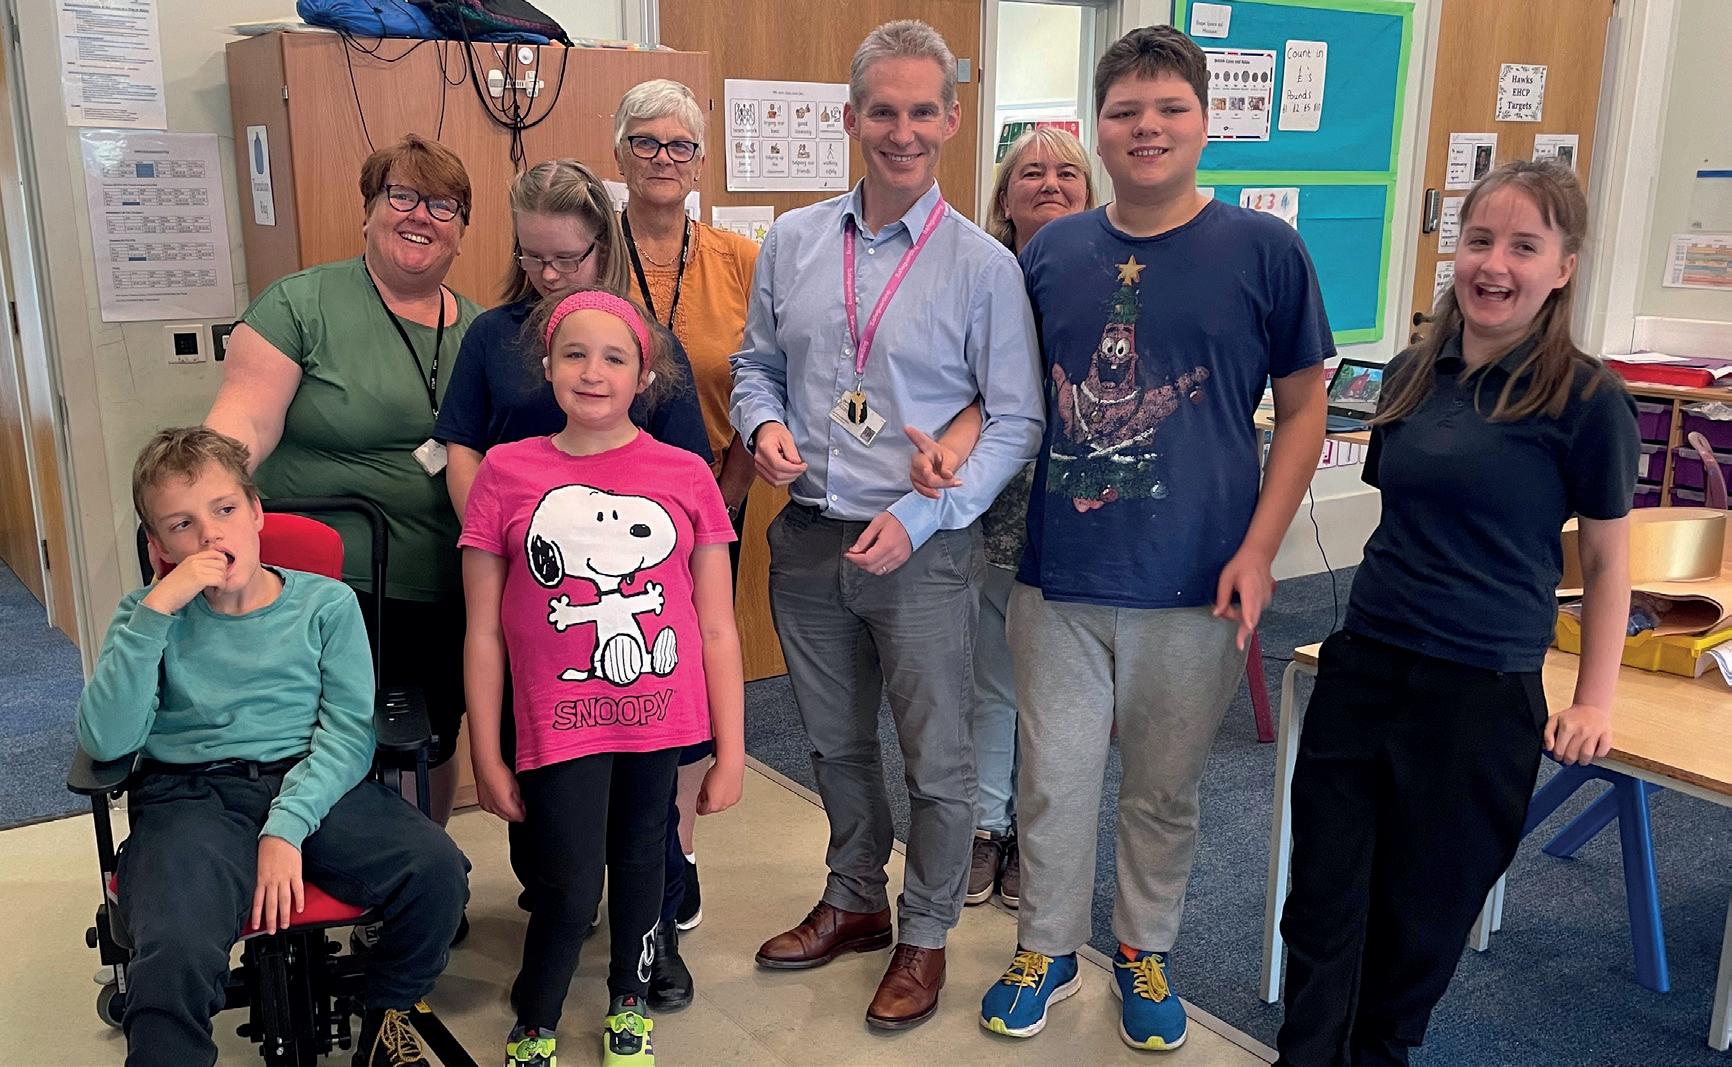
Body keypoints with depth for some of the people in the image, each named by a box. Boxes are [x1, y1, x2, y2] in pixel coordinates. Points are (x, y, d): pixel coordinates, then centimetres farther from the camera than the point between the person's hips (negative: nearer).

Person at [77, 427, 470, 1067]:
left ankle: (388, 1013, 6)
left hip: (312, 783, 1)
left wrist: (286, 827, -18)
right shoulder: (149, 615, 8)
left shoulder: (325, 603, 6)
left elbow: (348, 732, -2)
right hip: (191, 794, -1)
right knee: (174, 956, -33)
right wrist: (157, 608, -13)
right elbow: (106, 742, -7)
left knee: (437, 868, -23)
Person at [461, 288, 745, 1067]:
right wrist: (486, 758, 1)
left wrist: (730, 753, 0)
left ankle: (629, 1003, 43)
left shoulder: (686, 475, -3)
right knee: (568, 888, 0)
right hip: (560, 724, -1)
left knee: (641, 863, 17)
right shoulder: (506, 472, -4)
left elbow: (718, 630, 0)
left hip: (659, 717, 2)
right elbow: (483, 633, 0)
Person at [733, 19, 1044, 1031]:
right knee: (837, 743, 20)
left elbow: (1017, 420, -8)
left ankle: (925, 936, 30)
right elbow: (757, 364, 15)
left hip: (923, 550, -4)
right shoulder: (794, 242, 4)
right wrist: (765, 425, -8)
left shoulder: (983, 264, -8)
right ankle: (855, 901, 42)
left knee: (937, 759, 8)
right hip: (810, 538, 4)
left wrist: (920, 517, -17)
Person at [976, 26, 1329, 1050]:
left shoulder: (1265, 250, -4)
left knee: (1165, 789, 15)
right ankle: (1048, 950, 36)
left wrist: (1258, 551, -8)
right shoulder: (1051, 251, 3)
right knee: (1053, 782, 13)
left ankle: (1146, 952, 38)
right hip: (1057, 579, 2)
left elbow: (1303, 408, 0)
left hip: (1194, 584, -2)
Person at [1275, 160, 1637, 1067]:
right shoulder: (1412, 374, 5)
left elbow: (1606, 559, -1)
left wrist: (1593, 701, -1)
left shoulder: (1586, 398, -8)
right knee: (1322, 901, 8)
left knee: (1420, 915, 13)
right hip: (1361, 667, 4)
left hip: (1482, 693, -4)